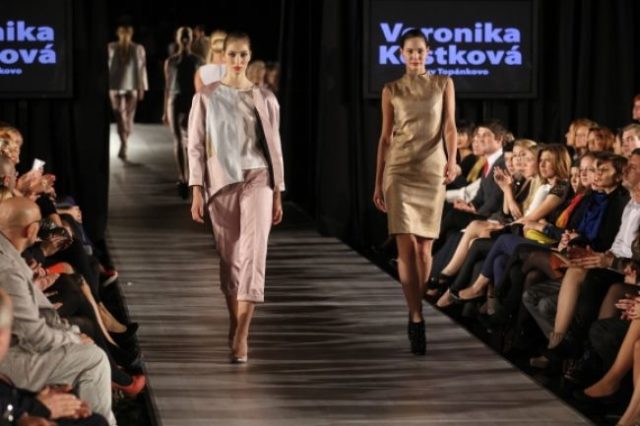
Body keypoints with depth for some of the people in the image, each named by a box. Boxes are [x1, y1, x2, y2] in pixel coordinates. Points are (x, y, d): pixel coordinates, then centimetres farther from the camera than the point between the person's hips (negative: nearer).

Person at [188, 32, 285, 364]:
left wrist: (278, 194, 7)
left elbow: (274, 146, 8)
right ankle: (235, 328, 20)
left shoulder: (264, 99, 5)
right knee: (229, 258, 6)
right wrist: (197, 191, -5)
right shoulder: (206, 98, 3)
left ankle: (240, 335, -16)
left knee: (253, 253, -13)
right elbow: (196, 145, 2)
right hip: (221, 183, 1)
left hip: (256, 180, -1)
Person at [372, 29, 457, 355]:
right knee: (406, 246, -12)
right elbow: (385, 137, 8)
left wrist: (451, 160, -21)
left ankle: (415, 312, 21)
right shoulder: (391, 90, 6)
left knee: (424, 246, 4)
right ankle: (417, 320, -15)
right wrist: (378, 183, 7)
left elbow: (449, 127, -2)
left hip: (432, 170, 1)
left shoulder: (443, 84, 6)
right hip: (399, 170, -1)